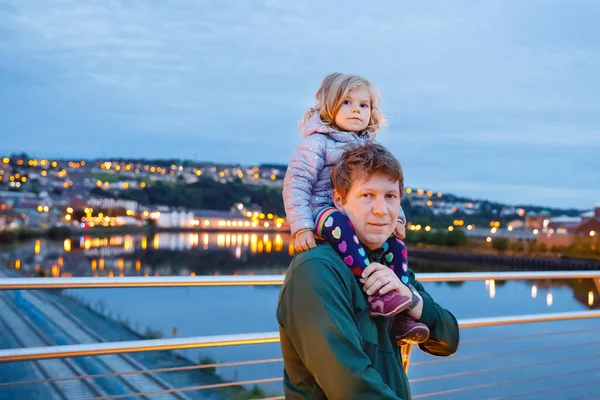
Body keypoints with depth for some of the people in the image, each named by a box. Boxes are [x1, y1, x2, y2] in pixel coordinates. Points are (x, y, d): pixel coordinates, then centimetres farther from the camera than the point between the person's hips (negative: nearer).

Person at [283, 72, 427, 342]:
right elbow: (296, 185, -12)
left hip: (359, 220, 7)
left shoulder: (370, 147, 16)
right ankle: (375, 294, -45)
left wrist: (396, 217, 6)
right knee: (339, 222, -38)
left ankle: (403, 317, -10)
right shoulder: (317, 143, -4)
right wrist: (301, 227, -22)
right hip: (322, 212, -6)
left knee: (395, 242, -12)